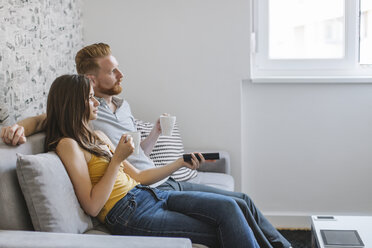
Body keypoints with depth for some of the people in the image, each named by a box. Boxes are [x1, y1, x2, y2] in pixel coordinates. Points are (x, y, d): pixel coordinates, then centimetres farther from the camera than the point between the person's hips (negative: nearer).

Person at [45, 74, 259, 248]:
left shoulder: (98, 137, 19)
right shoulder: (67, 145, -8)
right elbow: (92, 206, -15)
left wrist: (182, 162, 12)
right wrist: (117, 159, -13)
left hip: (148, 194, 8)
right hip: (127, 214, -8)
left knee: (227, 206, -11)